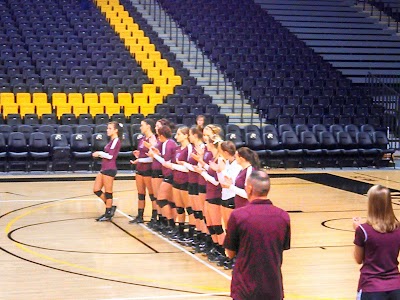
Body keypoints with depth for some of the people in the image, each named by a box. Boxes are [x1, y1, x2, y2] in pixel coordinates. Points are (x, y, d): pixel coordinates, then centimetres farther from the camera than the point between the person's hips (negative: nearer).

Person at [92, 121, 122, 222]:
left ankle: (108, 214, 9)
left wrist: (99, 153, -7)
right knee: (96, 190, 10)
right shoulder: (112, 140, 16)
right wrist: (99, 154, 4)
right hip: (104, 168, 10)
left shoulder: (116, 141, -12)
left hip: (110, 169, -10)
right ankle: (110, 207, 21)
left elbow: (111, 156, -19)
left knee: (108, 192, -1)